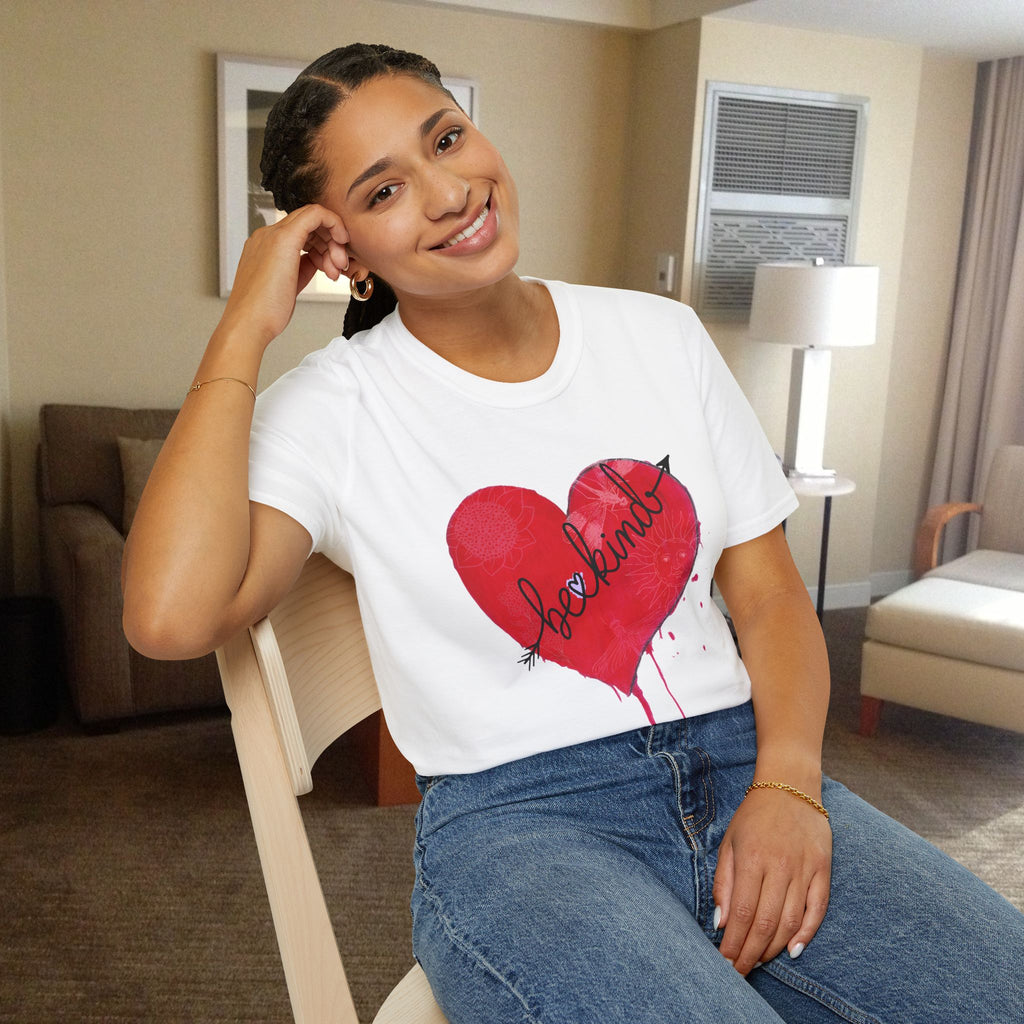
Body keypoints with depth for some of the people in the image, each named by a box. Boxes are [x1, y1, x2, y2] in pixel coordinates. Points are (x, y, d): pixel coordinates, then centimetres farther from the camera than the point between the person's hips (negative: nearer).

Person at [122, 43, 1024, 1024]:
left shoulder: (660, 334, 8)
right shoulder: (332, 408, -3)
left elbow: (769, 589, 9)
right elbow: (171, 616, -20)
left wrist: (787, 781, -9)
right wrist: (243, 331, -12)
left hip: (741, 765, 4)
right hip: (515, 821, -3)